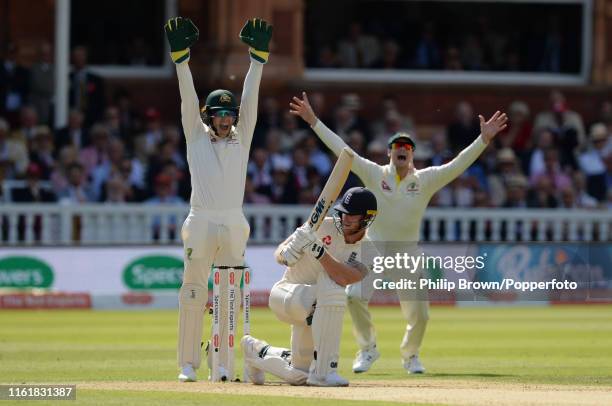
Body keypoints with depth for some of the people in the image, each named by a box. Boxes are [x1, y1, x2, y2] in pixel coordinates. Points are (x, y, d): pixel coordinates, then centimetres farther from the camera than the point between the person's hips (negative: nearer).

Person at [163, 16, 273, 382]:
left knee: (230, 296, 3)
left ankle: (224, 363, 7)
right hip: (201, 224, -2)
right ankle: (188, 363, 1)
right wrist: (180, 56, -7)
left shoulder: (241, 138, 12)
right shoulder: (197, 137, 8)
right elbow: (188, 98, 1)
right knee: (193, 293, -2)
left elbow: (251, 99, 6)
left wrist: (258, 56, -1)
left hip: (234, 225, 2)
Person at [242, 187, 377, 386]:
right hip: (285, 294, -5)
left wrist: (318, 252, -38)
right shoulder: (323, 226, -10)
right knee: (333, 294, -36)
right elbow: (279, 253, -11)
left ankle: (257, 350, 36)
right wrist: (286, 254, -34)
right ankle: (323, 372, -34)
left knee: (299, 375, 8)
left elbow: (343, 279, -26)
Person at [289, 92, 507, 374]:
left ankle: (410, 355, 26)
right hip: (374, 250, -1)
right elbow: (341, 149, -5)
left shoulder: (425, 179, 1)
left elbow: (457, 166, -8)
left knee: (419, 314, -5)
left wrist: (484, 140, -20)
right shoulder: (374, 174, -1)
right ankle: (368, 349, 2)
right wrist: (314, 121, -11)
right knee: (354, 296, -22)